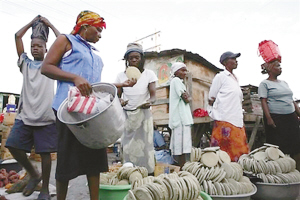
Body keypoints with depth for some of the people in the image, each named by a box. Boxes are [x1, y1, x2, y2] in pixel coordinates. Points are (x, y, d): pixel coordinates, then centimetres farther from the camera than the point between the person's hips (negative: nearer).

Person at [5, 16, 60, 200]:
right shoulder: (26, 63, 19)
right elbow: (17, 36, 17)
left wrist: (50, 24, 17)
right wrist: (32, 22, 25)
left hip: (46, 116, -3)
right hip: (24, 115, 4)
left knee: (45, 152, -1)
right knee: (13, 146, 0)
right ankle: (34, 175, 22)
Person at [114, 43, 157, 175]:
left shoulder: (149, 74, 1)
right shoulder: (121, 76, 5)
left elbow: (153, 95, -6)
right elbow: (117, 96, 6)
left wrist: (150, 102, -29)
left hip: (144, 115, -2)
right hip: (126, 115, 2)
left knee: (145, 146, -3)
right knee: (128, 147, 3)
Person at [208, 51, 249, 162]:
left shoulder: (235, 79, 20)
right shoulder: (220, 77, -2)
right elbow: (211, 99, -3)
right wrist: (215, 116, -6)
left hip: (237, 120, 7)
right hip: (225, 120, -7)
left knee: (240, 149, 5)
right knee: (225, 150, -5)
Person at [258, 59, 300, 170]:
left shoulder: (284, 83, 18)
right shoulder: (264, 84, -3)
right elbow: (264, 101, -11)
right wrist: (268, 118, -20)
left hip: (291, 117, 7)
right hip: (276, 118, -7)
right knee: (279, 148, -2)